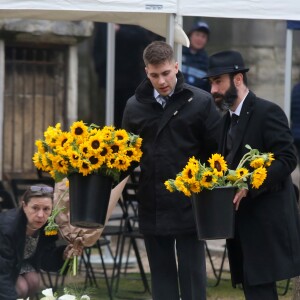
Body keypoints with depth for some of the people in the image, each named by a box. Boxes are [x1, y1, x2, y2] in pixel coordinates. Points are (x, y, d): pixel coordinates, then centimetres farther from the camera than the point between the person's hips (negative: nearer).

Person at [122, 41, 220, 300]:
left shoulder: (200, 102, -3)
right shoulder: (135, 106, 6)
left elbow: (218, 152, -2)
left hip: (190, 207, -3)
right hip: (152, 208, 3)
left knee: (192, 277, 1)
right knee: (162, 277, 10)